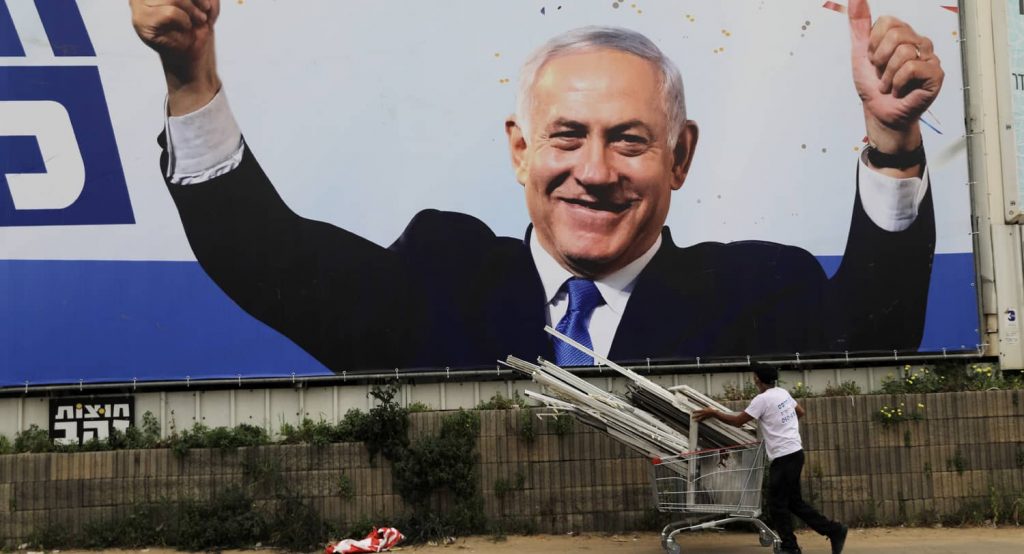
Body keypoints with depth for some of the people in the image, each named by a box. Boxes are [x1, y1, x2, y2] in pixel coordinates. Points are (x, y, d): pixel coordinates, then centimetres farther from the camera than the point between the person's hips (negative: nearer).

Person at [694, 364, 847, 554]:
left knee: (777, 505, 1)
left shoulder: (763, 399, -14)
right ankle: (834, 530, 14)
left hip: (784, 457, -9)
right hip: (794, 453, 9)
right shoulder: (783, 392, 12)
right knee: (794, 502, 15)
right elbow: (800, 412, 26)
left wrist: (713, 413, -1)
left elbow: (738, 421, -11)